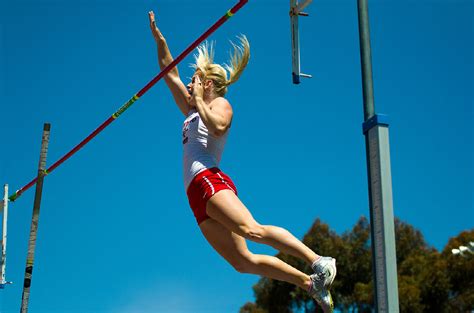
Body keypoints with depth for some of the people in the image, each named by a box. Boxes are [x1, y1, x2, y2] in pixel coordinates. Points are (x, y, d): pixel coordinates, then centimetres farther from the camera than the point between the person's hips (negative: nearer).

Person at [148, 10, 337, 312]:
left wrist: (198, 99, -6)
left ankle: (319, 262, -36)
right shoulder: (193, 111, 29)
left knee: (253, 230, -31)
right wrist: (159, 38, 30)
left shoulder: (220, 104, 7)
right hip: (197, 195, 7)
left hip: (209, 180, -7)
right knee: (244, 261, -6)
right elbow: (170, 73, 33)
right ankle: (310, 282, -7)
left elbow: (218, 127, -17)